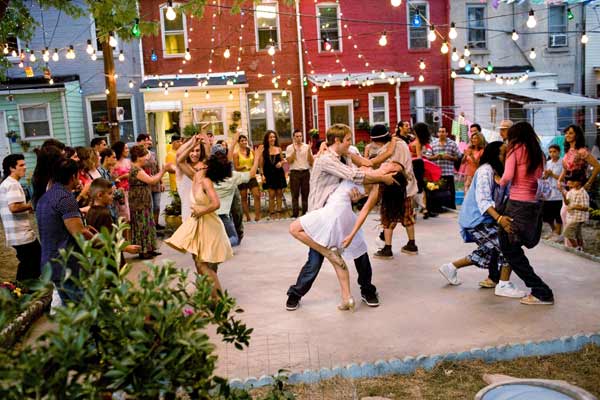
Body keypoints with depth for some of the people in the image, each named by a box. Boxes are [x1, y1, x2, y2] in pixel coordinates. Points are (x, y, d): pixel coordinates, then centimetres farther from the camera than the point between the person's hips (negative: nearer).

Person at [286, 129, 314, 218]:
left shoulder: (306, 147, 9)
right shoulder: (290, 148, 4)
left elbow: (311, 161, 4)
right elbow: (289, 161, -7)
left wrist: (309, 151, -9)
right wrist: (294, 151, -15)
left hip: (305, 172, 2)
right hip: (295, 172, -2)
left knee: (305, 194, 4)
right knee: (295, 194, -2)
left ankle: (305, 212, 10)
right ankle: (295, 214, 0)